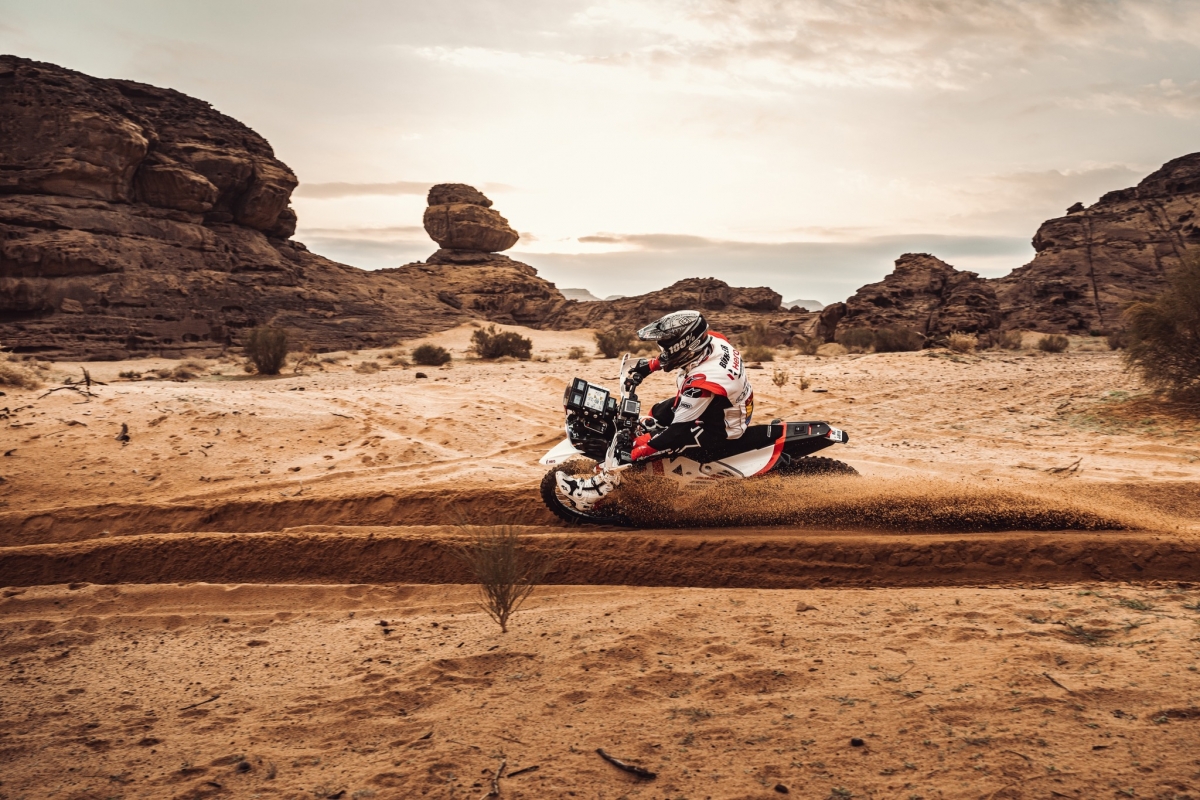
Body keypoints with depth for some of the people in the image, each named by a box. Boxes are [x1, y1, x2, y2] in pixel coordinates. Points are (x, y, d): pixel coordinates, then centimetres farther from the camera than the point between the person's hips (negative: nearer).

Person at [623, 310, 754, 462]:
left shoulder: (701, 383, -41)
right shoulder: (711, 339, -19)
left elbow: (678, 430, -31)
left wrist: (637, 452, -22)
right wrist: (649, 365, 11)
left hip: (722, 426, -9)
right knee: (658, 413, 17)